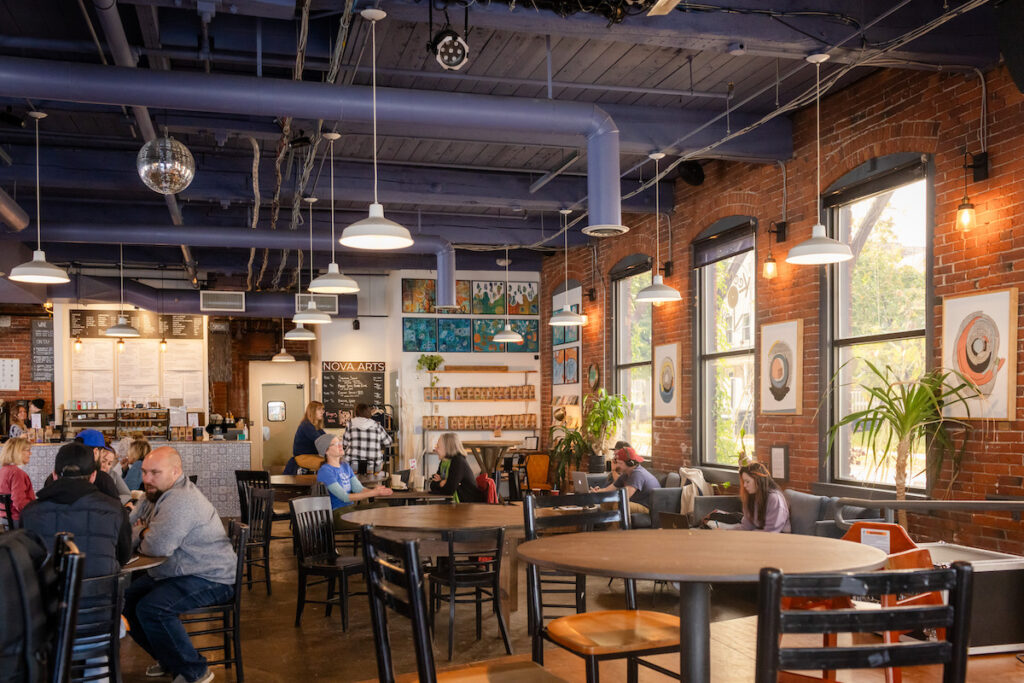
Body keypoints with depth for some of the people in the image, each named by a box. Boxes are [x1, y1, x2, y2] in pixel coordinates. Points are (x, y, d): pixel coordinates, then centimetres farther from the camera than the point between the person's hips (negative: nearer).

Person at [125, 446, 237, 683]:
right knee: (126, 599, 8)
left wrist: (140, 534, -10)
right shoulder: (156, 494, 9)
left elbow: (159, 546, -33)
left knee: (150, 608, -25)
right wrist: (144, 534, -13)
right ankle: (168, 660, 22)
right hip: (171, 574, 11)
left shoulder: (181, 500, -25)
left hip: (209, 579, -11)